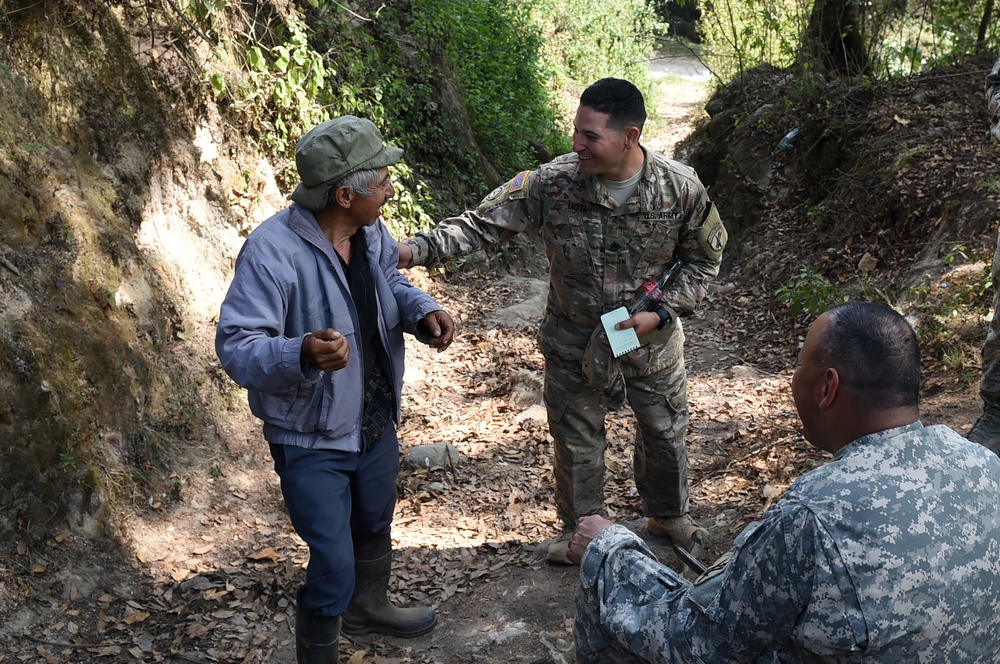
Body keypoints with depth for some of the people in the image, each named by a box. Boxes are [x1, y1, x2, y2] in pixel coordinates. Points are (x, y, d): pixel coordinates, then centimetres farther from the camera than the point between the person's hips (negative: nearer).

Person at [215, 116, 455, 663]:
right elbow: (236, 345, -31)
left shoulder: (370, 230, -8)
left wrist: (422, 310, -9)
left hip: (375, 421, 8)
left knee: (375, 525, 29)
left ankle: (368, 607, 57)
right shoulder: (273, 250, -30)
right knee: (333, 566, -3)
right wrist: (302, 354, -50)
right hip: (312, 437, -7)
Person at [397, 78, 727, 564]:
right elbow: (483, 223, -19)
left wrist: (661, 313, -18)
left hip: (652, 340, 1)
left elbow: (704, 259, -5)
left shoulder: (681, 188, -19)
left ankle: (669, 515, 50)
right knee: (576, 439, 17)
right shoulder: (553, 183, -22)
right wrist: (417, 249, -32)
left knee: (665, 432, 21)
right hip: (573, 343, 0)